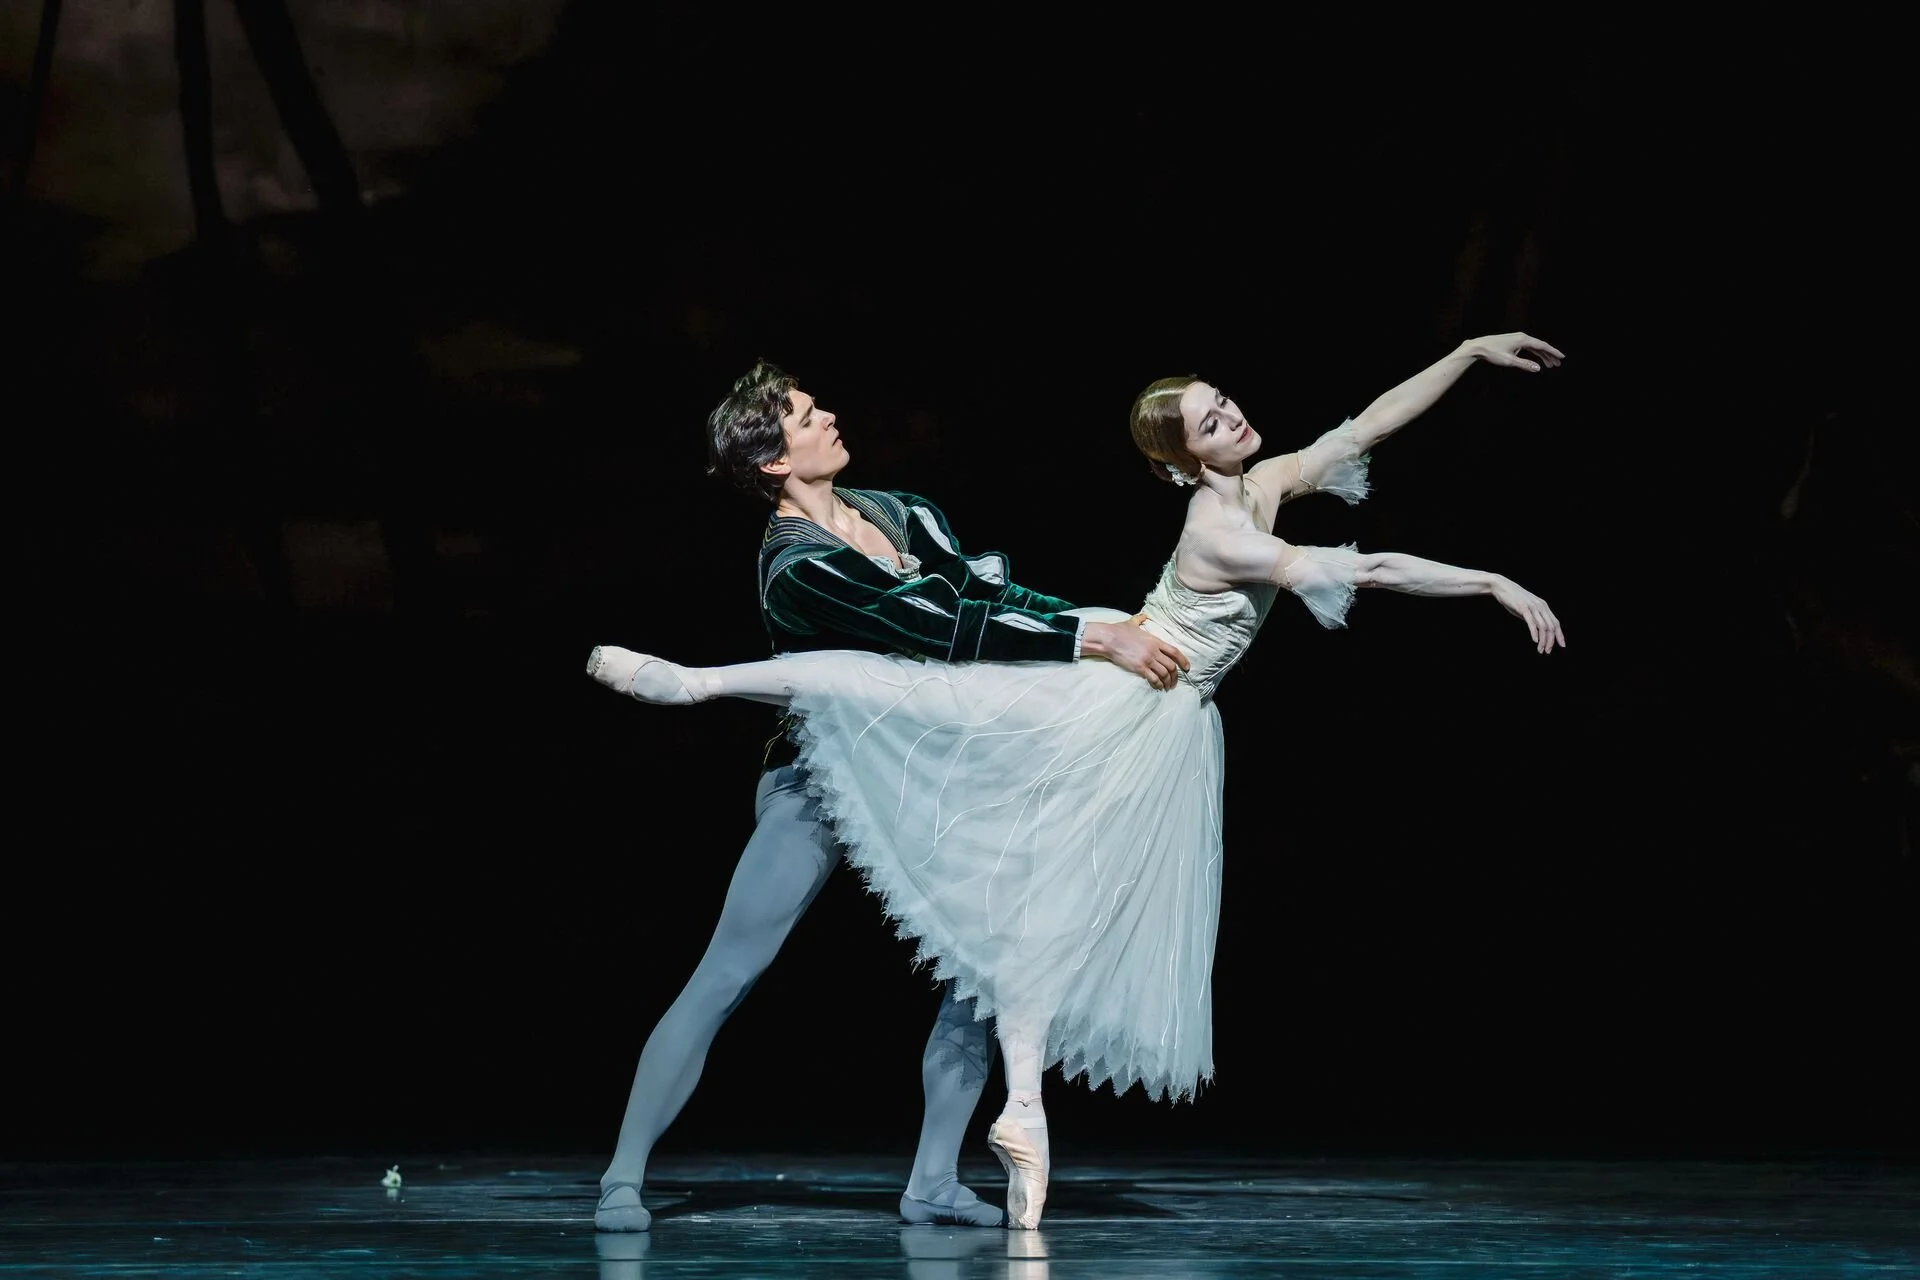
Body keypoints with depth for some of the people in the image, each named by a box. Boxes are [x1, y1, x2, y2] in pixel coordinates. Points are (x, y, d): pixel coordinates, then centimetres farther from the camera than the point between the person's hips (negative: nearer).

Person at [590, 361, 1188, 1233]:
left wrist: (1115, 625, -14)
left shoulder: (894, 514, 1)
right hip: (819, 785, -7)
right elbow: (953, 630, -30)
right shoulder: (798, 567, -23)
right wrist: (1094, 641, -31)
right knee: (724, 979, -11)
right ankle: (623, 1177, -4)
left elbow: (992, 591, -2)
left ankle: (933, 1182, 1)